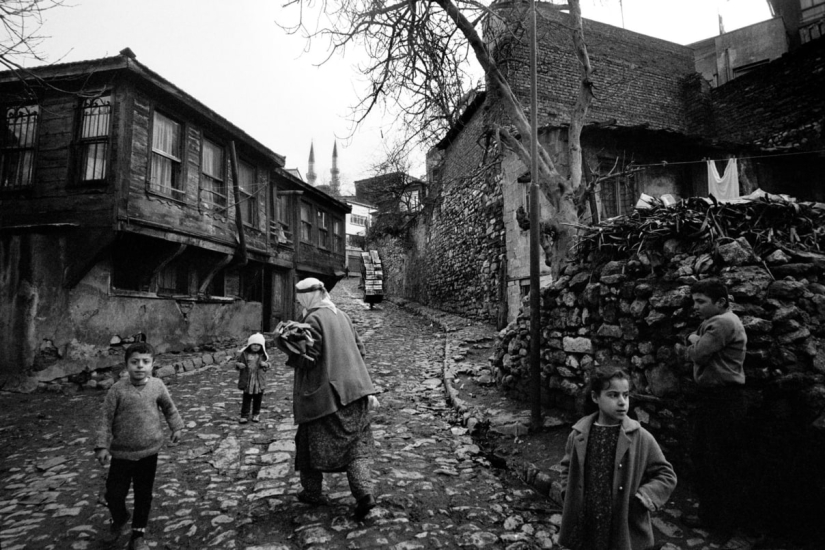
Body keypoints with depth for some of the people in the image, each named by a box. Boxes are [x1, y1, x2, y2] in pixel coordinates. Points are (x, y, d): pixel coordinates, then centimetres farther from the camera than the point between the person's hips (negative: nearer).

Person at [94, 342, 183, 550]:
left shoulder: (157, 385, -7)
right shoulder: (118, 389, -14)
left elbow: (169, 408, 9)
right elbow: (106, 419, -9)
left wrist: (176, 427, 12)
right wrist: (102, 446, -11)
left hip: (149, 451, 1)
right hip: (121, 453, -1)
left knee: (144, 494, 11)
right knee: (114, 494, 6)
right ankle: (119, 519, 41)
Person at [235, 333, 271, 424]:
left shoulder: (262, 355, -1)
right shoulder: (243, 354, -5)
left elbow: (268, 365, 9)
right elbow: (237, 362, 5)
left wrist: (265, 364, -14)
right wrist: (239, 365, -17)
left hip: (259, 381, 1)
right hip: (247, 381, -1)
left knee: (258, 399, 12)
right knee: (246, 399, 5)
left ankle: (256, 414, 29)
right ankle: (244, 415, 16)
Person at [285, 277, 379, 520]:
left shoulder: (313, 319, -13)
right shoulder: (341, 316, 10)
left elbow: (308, 359, -17)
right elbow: (360, 351, 11)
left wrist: (290, 355, 2)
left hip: (324, 392, -6)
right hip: (354, 390, 7)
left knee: (310, 439, 14)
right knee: (355, 444, 10)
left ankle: (313, 491, 28)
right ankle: (364, 492, -3)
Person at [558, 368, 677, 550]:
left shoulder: (641, 437, -10)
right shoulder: (578, 435, -4)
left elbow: (666, 476, -2)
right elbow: (568, 468, 13)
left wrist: (639, 500, -13)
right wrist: (570, 496, 0)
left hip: (626, 533, -1)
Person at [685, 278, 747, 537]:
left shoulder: (723, 322, -17)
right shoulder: (715, 322, 17)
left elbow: (696, 354, -20)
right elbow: (695, 355, 16)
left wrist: (694, 339, -2)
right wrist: (696, 342, -2)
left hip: (724, 400, -10)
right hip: (710, 397, 10)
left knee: (722, 464, 1)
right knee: (702, 457, 16)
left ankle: (725, 525, 14)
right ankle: (709, 514, 29)